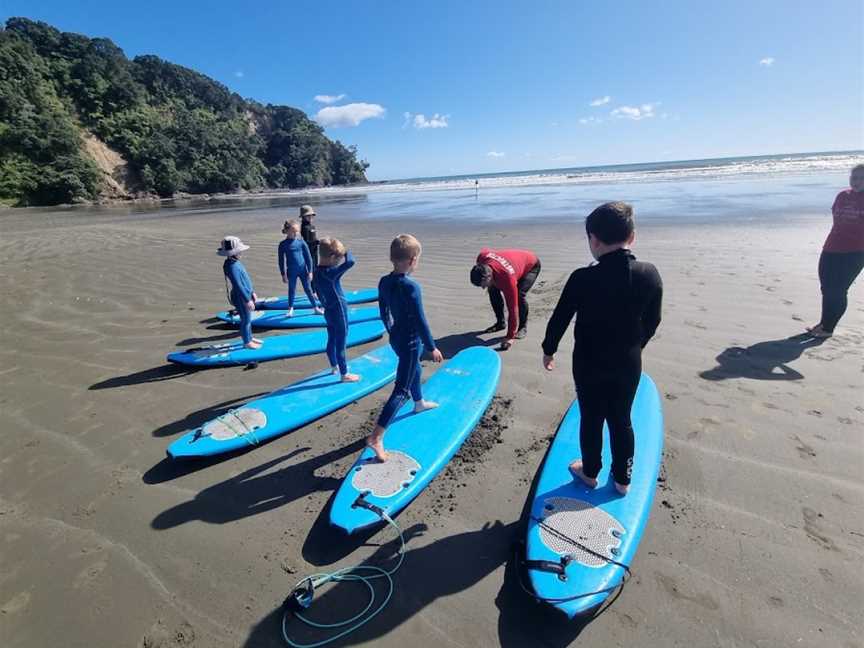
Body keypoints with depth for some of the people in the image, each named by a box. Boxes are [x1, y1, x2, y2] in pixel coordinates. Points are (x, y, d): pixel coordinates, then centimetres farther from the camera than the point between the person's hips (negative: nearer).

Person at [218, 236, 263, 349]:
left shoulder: (235, 262, 7)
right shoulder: (231, 266, -24)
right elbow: (238, 285, -25)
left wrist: (252, 292, 20)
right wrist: (247, 300, -22)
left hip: (246, 295, 10)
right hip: (241, 298, -10)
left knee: (248, 319, 20)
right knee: (246, 320, 3)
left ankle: (250, 338, 35)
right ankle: (247, 342, 17)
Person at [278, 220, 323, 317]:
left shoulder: (301, 242, -6)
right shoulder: (283, 244, -6)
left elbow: (308, 257, -2)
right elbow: (281, 260, -1)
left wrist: (310, 271, -3)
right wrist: (283, 275, -1)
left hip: (303, 270, 0)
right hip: (291, 271, 0)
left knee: (308, 289, 7)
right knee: (292, 290, 13)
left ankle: (316, 308, 16)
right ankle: (290, 309, 28)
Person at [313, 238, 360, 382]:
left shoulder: (316, 271, -3)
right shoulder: (330, 273, -28)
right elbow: (350, 262, -37)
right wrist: (347, 253, -17)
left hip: (328, 311, 8)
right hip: (339, 312, -8)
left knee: (331, 340, 22)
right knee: (341, 344, 4)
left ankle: (334, 366, 40)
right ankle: (344, 374, 17)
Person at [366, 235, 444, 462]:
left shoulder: (384, 282, -3)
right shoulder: (411, 287, -26)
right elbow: (420, 321, -22)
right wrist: (432, 348, -11)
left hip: (396, 338, 9)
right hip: (411, 342, -8)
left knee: (413, 370, 32)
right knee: (401, 390, -4)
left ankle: (419, 403, 57)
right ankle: (376, 437, -6)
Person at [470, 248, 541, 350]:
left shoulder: (508, 278, -46)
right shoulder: (482, 257, -31)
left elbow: (512, 308, -41)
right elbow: (485, 250, -3)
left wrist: (510, 337, -37)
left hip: (531, 265, -7)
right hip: (515, 260, 7)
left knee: (519, 294, -28)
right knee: (493, 290, -5)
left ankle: (523, 327, -4)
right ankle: (500, 323, 11)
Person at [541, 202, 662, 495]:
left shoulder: (583, 278, -21)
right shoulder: (650, 275, -9)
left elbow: (559, 319, -11)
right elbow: (652, 321, 3)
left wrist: (548, 349, 5)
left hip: (589, 364, -3)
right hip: (629, 363, 3)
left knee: (591, 419, 15)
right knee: (622, 420, 18)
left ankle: (590, 472, 36)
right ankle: (622, 478, 34)